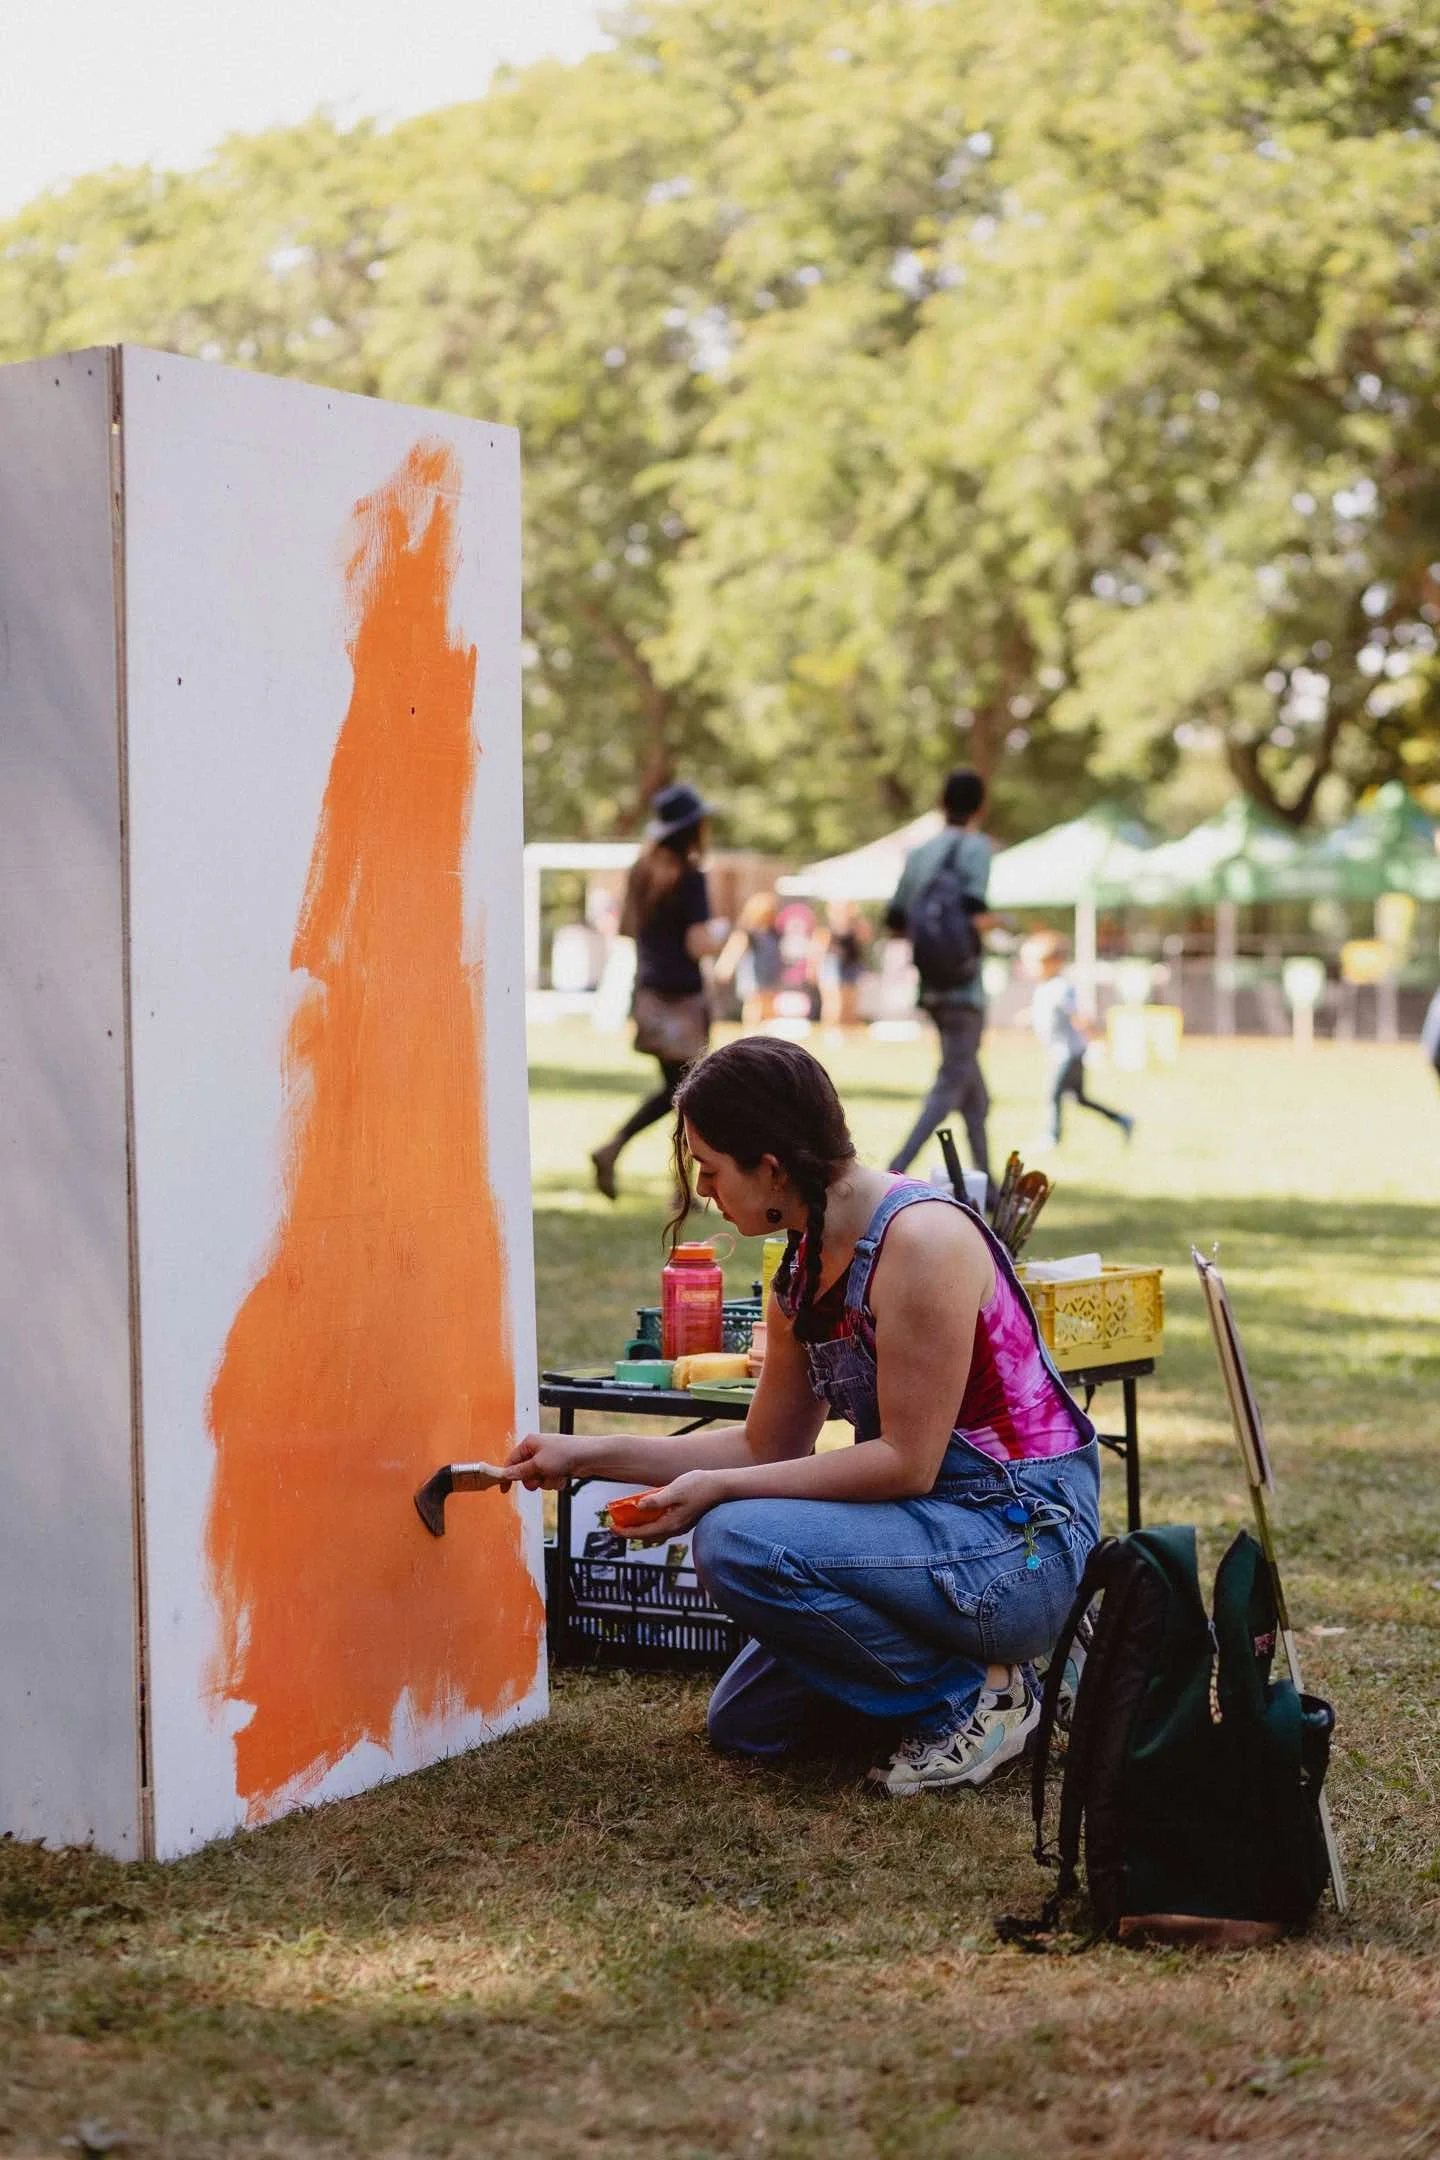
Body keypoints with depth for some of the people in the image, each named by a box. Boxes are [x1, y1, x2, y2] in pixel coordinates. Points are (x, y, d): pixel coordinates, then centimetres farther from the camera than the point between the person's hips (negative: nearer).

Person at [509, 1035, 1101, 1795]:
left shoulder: (921, 1241, -23)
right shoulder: (803, 1268, 5)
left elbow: (907, 1462, -24)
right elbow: (766, 1447, 14)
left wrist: (717, 1490, -20)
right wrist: (588, 1454, 11)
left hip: (1023, 1539, -9)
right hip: (936, 1528, 10)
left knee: (739, 1542, -26)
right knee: (743, 1722, 14)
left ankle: (977, 1697, -10)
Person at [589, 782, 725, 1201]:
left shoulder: (642, 870, 8)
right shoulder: (689, 877, -15)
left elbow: (626, 928, 17)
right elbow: (699, 945, -18)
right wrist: (721, 931, 0)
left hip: (648, 991, 8)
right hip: (682, 995, -7)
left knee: (674, 1090, 17)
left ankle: (610, 1149, 4)